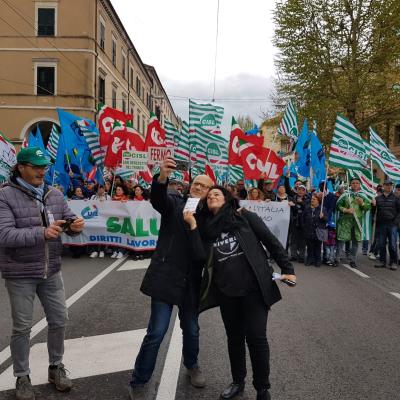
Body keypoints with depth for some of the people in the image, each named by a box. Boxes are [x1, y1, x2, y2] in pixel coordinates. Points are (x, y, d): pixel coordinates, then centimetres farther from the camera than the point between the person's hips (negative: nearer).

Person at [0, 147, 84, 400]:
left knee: (59, 321, 13)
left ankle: (56, 367, 34)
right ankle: (22, 377, 29)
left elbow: (69, 220, 6)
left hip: (52, 271, 5)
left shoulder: (55, 194, 3)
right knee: (22, 327, 10)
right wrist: (41, 233, -34)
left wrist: (76, 226, -19)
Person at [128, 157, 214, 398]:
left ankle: (192, 366, 45)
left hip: (191, 282, 4)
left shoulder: (208, 215, 7)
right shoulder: (174, 202, -1)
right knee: (156, 332, -3)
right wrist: (163, 177, -43)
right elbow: (157, 198, -24)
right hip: (166, 277, -3)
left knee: (191, 330, 17)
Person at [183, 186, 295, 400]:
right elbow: (200, 256, -8)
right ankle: (237, 381, 37)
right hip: (227, 292, 4)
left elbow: (271, 241, -2)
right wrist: (193, 225, -11)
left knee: (256, 337, -3)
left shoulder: (245, 217, -2)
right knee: (234, 338, 16)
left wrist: (287, 269, -5)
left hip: (254, 288, -3)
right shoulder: (207, 228, 8)